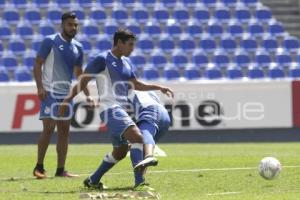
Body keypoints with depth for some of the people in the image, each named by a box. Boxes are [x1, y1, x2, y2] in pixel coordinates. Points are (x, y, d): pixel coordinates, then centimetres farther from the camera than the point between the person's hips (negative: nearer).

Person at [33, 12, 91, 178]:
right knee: (49, 128, -11)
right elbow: (38, 64, -7)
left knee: (64, 130, 4)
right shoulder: (50, 41, -5)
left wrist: (88, 95, 11)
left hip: (66, 93, 6)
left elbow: (79, 73, 18)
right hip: (50, 91, -6)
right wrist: (40, 87, -18)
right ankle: (39, 167, -2)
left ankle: (61, 170, 8)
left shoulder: (78, 47, 12)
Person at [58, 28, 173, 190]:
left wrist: (159, 88, 22)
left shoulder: (126, 62, 17)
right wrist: (68, 99, -12)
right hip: (110, 108, -10)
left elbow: (136, 85, 30)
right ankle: (139, 181, -40)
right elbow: (83, 81, -6)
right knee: (137, 137, -27)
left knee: (120, 151, 16)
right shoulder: (102, 59, -7)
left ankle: (93, 181, 30)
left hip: (121, 110, 10)